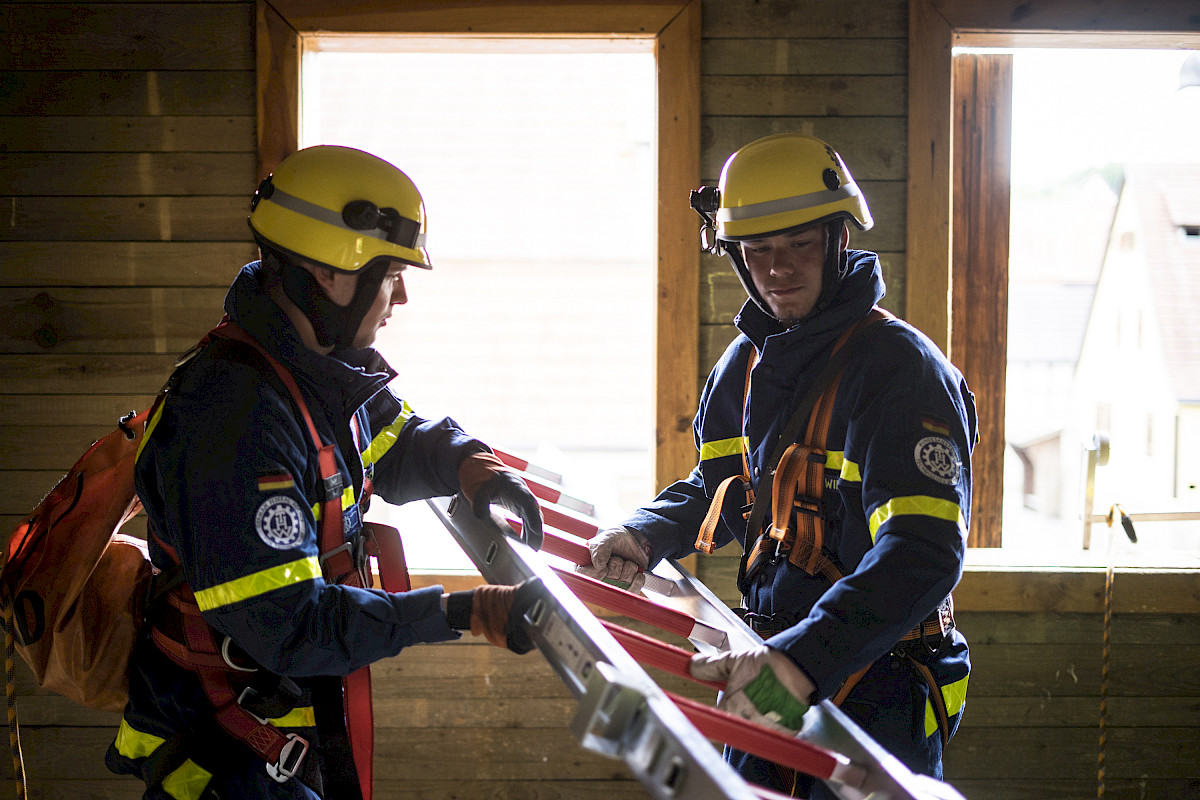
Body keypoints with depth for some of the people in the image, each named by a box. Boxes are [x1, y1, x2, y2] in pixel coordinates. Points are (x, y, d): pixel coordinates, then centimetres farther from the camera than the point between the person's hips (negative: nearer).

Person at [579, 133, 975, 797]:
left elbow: (924, 553, -30)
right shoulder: (746, 362, 6)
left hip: (873, 693, -7)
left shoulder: (899, 365, -19)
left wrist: (804, 659, -41)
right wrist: (644, 535, 2)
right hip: (769, 678, 7)